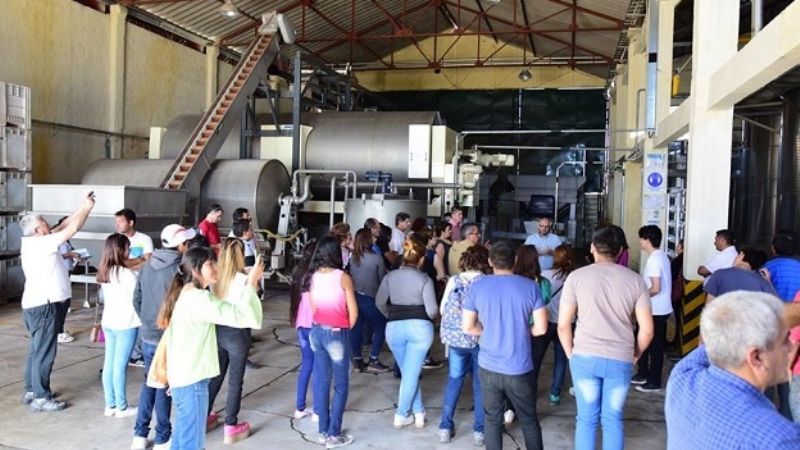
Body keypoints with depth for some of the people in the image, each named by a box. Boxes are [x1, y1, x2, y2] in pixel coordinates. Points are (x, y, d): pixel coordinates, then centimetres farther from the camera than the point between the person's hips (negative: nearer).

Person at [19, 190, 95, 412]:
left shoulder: (34, 243, 9)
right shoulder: (40, 244, -18)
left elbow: (63, 227, 15)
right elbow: (72, 229, -17)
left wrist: (82, 207, 11)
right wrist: (86, 208, -5)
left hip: (38, 304, 10)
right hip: (44, 306, -10)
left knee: (37, 350, 17)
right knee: (44, 352, -4)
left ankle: (31, 391, 26)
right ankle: (41, 398, 3)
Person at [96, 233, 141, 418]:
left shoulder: (104, 272, 6)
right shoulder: (126, 274, -17)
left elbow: (104, 298, 13)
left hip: (108, 322, 7)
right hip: (125, 324, -7)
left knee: (109, 363, 11)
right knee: (120, 365, -1)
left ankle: (110, 405, 18)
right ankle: (121, 407, 8)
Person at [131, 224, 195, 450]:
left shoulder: (147, 266, 4)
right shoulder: (180, 269, -18)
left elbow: (137, 300, 10)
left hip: (147, 336, 6)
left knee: (149, 382, 19)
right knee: (164, 386, 5)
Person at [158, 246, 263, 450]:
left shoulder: (184, 295, 10)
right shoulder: (198, 298, -21)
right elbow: (241, 315, -30)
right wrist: (251, 284, -21)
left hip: (182, 377, 10)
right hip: (192, 380, -10)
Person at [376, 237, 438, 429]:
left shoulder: (390, 276, 3)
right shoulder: (424, 279, -6)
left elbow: (380, 302, 10)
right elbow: (432, 310, -8)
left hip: (394, 327, 3)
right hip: (420, 326, -3)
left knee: (407, 372, 17)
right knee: (412, 374, 6)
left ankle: (418, 413, 22)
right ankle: (401, 415, 13)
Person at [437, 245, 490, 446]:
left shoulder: (454, 280, 0)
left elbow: (442, 309, 7)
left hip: (456, 337, 2)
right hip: (480, 338, -2)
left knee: (454, 380, 16)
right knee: (480, 384, 11)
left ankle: (445, 428, 19)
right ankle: (479, 431, 16)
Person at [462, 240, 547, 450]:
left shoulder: (476, 287, -4)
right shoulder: (530, 286, -6)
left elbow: (468, 327, -2)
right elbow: (541, 328, -6)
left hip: (488, 367, 1)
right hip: (520, 369, -1)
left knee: (492, 420, 15)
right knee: (529, 421, 16)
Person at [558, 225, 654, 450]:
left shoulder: (576, 276, -2)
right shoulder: (635, 280, 1)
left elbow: (563, 325, -3)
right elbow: (647, 330, 0)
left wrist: (571, 354, 11)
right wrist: (634, 355, 15)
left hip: (585, 357, -1)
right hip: (621, 360, 1)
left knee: (587, 418, 11)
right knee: (613, 419, 13)